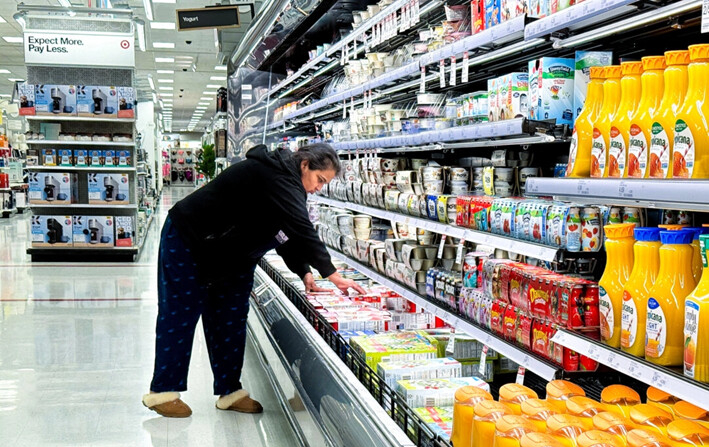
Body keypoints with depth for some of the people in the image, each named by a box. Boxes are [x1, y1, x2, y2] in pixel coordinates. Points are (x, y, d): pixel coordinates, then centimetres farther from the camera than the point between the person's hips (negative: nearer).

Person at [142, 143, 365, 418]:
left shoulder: (286, 182, 3)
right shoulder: (276, 177, -28)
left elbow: (290, 236, 4)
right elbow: (302, 230, -34)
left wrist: (304, 273, -11)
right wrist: (333, 275, -32)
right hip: (187, 243, -10)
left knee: (230, 320, 8)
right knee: (180, 316, -3)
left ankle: (230, 390, 15)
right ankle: (162, 391, 7)